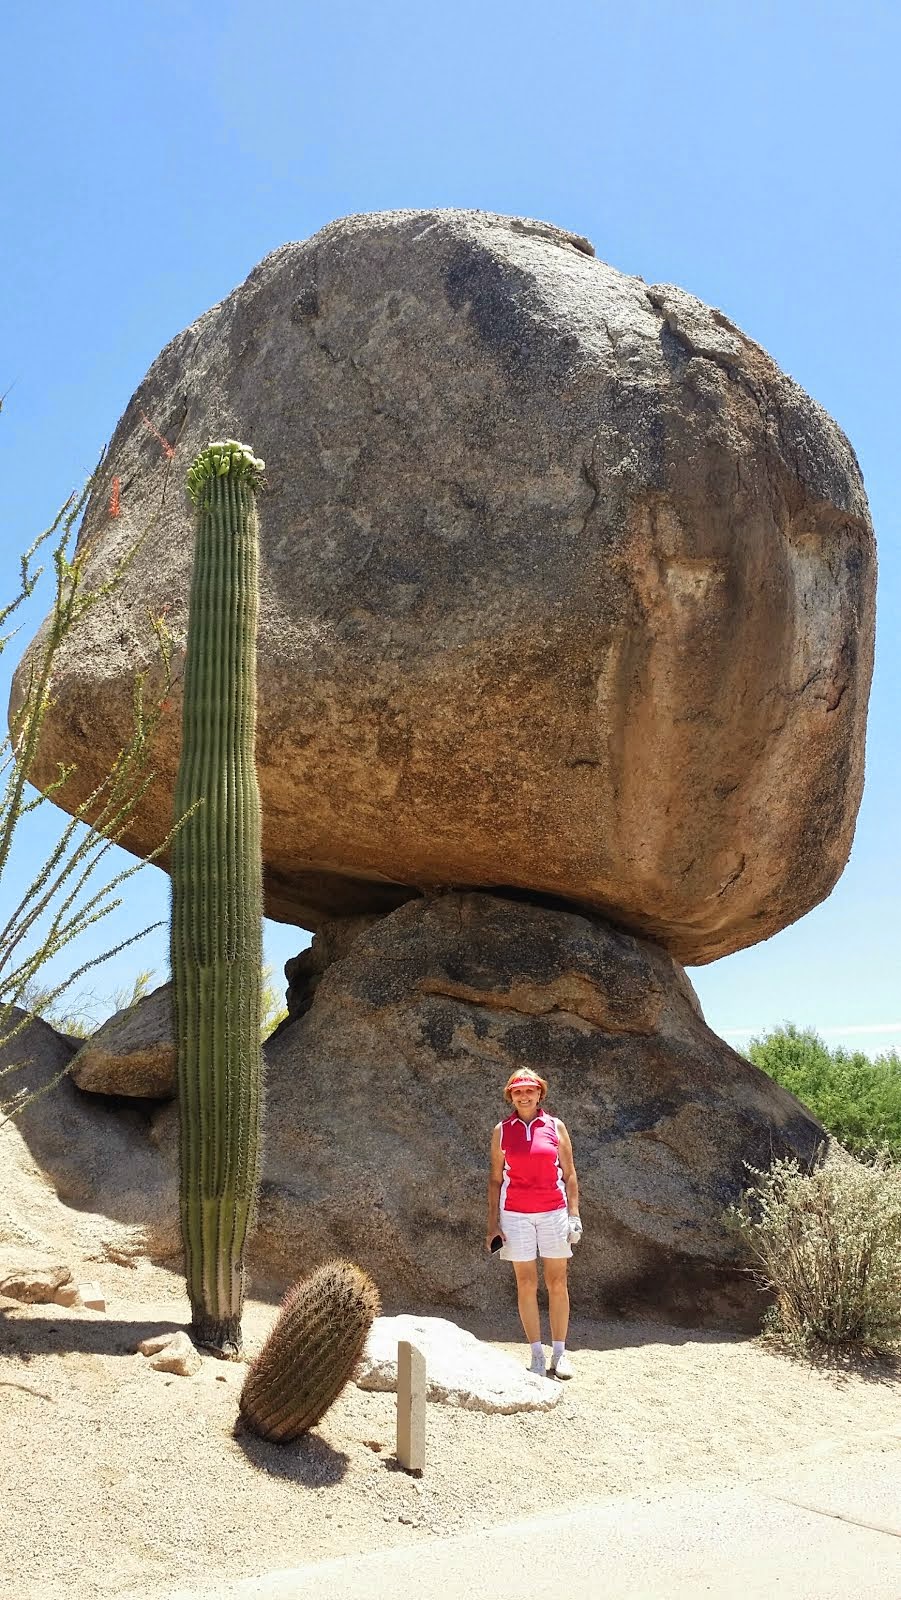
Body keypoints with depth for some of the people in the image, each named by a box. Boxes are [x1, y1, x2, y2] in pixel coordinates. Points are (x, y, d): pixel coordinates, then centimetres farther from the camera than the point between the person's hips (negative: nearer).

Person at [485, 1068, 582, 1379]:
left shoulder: (555, 1127, 4)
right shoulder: (502, 1131, 4)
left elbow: (570, 1175, 6)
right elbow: (495, 1178, 7)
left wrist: (574, 1215, -1)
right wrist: (492, 1222, 2)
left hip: (554, 1212, 0)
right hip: (516, 1215, 0)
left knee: (557, 1284, 2)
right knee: (526, 1285, 2)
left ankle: (559, 1353, 12)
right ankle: (537, 1355, 10)